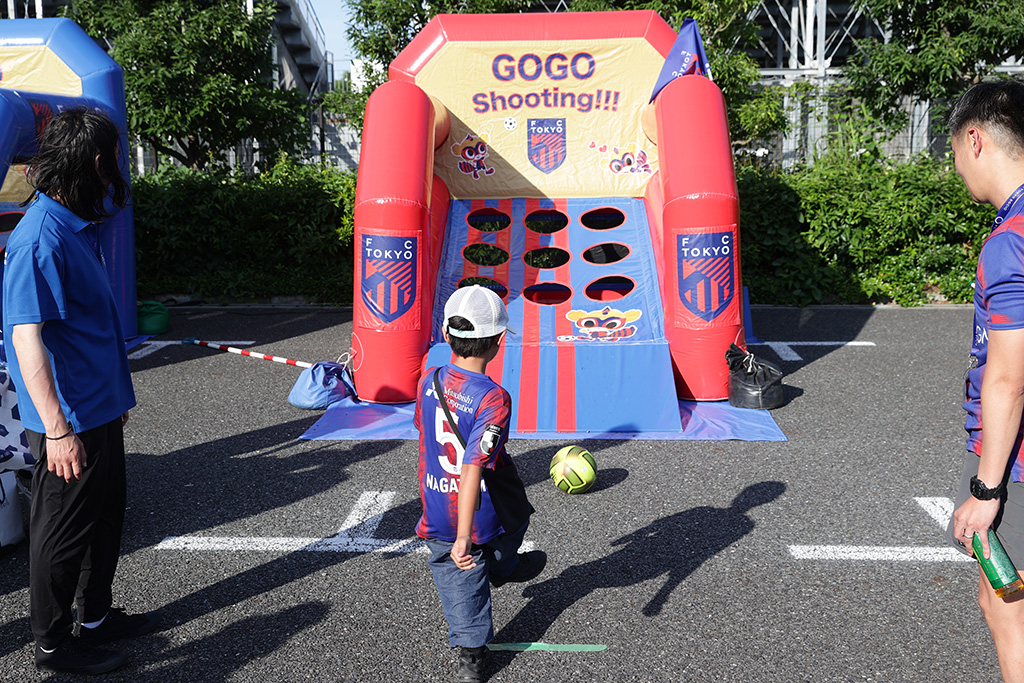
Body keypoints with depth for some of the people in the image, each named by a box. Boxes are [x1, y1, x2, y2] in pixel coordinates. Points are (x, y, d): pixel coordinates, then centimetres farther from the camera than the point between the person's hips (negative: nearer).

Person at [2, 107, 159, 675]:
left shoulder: (78, 225, 9)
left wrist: (116, 395, 24)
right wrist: (57, 429, -27)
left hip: (99, 410, 9)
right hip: (69, 422, -9)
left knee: (105, 515, 20)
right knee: (64, 529, 6)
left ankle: (96, 617, 38)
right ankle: (52, 642, 24)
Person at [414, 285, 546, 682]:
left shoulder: (429, 382, -7)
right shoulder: (493, 399, -28)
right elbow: (473, 469, -34)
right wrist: (463, 538, -34)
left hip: (438, 514, 4)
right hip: (486, 514, -3)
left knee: (459, 583, 18)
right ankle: (502, 569, 56)